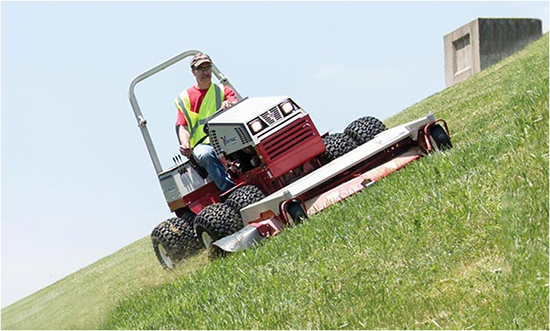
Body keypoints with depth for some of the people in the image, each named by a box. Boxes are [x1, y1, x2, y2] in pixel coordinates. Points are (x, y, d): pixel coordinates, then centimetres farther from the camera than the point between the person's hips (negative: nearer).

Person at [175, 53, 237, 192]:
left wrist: (229, 104, -29)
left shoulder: (223, 90, 19)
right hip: (202, 144, -1)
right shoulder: (185, 98, 17)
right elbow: (183, 126, 8)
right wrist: (185, 145, -14)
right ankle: (231, 190, -44)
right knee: (205, 155, -38)